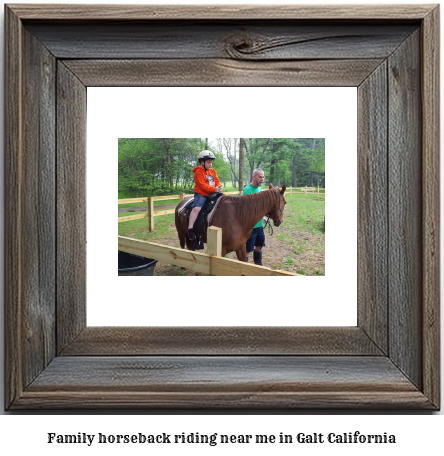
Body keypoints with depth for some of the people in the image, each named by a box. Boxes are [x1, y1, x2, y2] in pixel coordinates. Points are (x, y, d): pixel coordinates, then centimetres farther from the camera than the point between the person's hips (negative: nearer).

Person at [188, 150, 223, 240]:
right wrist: (214, 189, -23)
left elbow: (217, 181, 12)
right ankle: (190, 228, -26)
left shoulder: (213, 171, 16)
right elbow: (203, 185, -16)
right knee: (197, 208, -28)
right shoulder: (198, 172, -8)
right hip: (201, 194, -7)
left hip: (212, 194, 7)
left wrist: (219, 187, -13)